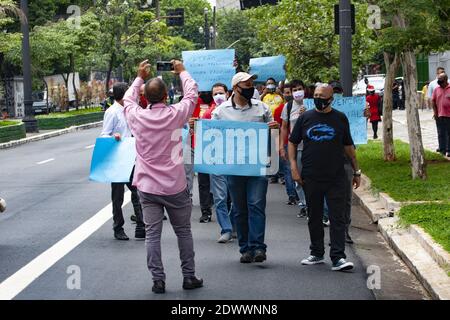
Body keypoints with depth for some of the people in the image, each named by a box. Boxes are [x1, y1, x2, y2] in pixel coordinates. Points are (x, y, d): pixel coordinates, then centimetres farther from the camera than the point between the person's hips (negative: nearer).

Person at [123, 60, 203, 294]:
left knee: (152, 233, 4)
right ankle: (189, 276, 17)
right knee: (183, 231, 12)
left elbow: (128, 99, 17)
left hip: (147, 187, 1)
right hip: (175, 186, -1)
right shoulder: (175, 114, -11)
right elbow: (192, 94, 7)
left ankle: (158, 279, 3)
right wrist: (182, 72, 21)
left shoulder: (137, 117, -6)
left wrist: (139, 78, 27)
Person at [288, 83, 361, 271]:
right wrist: (293, 166, 0)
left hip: (336, 178, -2)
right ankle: (317, 254, 24)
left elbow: (348, 146, 11)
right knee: (314, 218, 11)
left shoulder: (340, 118, 5)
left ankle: (338, 258, -8)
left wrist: (356, 171, 11)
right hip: (311, 178, 2)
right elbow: (292, 142, 11)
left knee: (338, 218, -7)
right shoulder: (305, 118, 6)